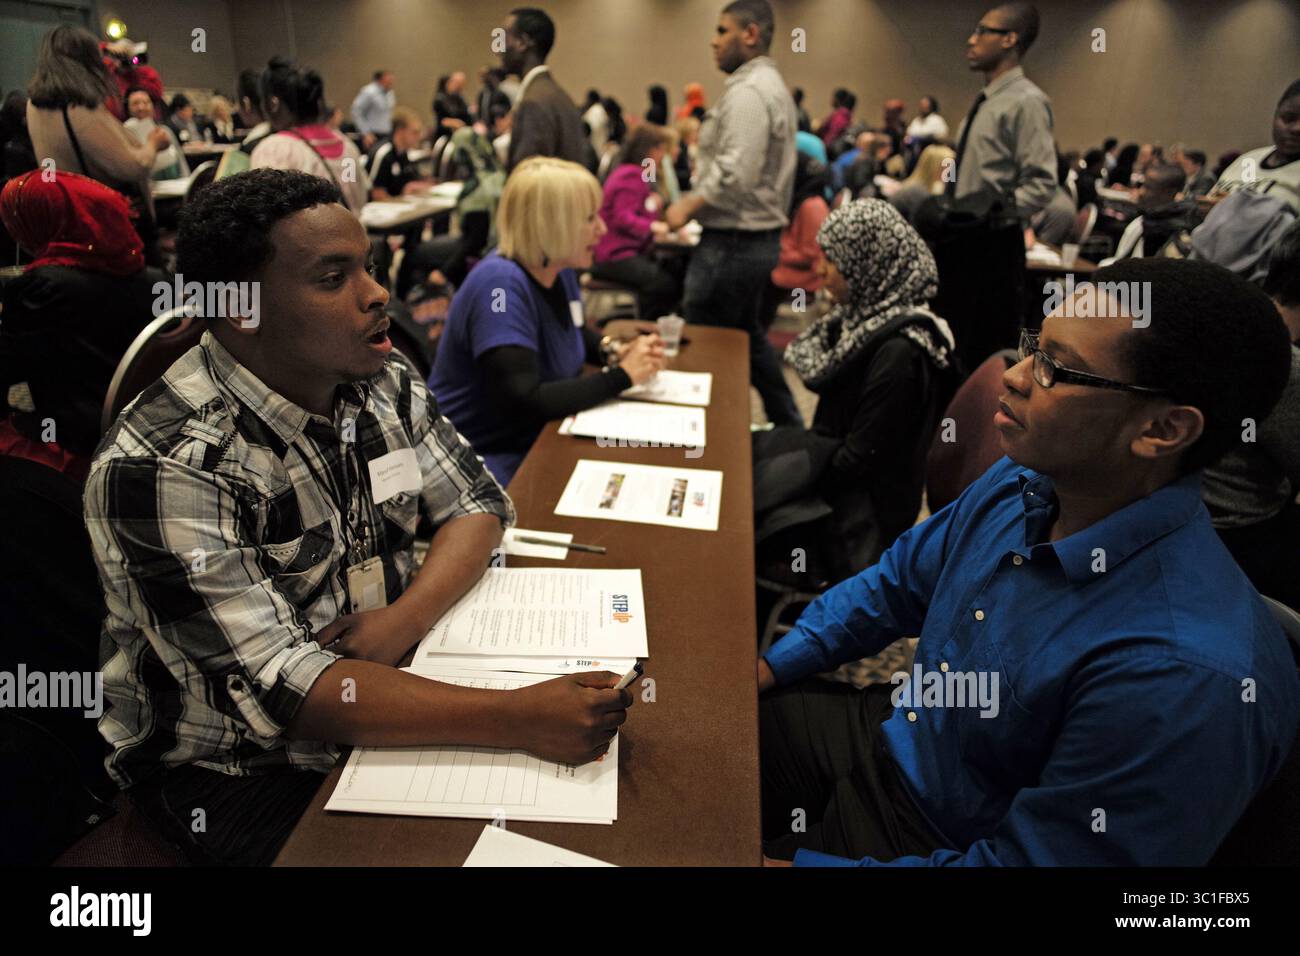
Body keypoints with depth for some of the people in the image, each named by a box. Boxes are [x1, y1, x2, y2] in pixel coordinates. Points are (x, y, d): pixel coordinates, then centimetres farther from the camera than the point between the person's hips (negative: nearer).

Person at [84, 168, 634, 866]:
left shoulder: (381, 381, -4)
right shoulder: (166, 467, -26)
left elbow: (477, 501, 2)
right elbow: (275, 688, -29)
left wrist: (405, 617, -18)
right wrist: (517, 717, -38)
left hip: (391, 686, 6)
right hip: (239, 770, -5)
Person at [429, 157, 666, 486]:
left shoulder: (559, 269, 1)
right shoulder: (501, 284, -24)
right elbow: (524, 404, -31)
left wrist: (616, 353, 0)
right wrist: (621, 376, -22)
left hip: (540, 437, 8)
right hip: (485, 459, -8)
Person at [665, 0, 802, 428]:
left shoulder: (747, 91, -16)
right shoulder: (771, 85, 17)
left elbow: (736, 174, -26)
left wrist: (687, 207, -15)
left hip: (732, 243, -11)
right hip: (760, 236, 11)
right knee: (746, 335, 22)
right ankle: (786, 424, 31)